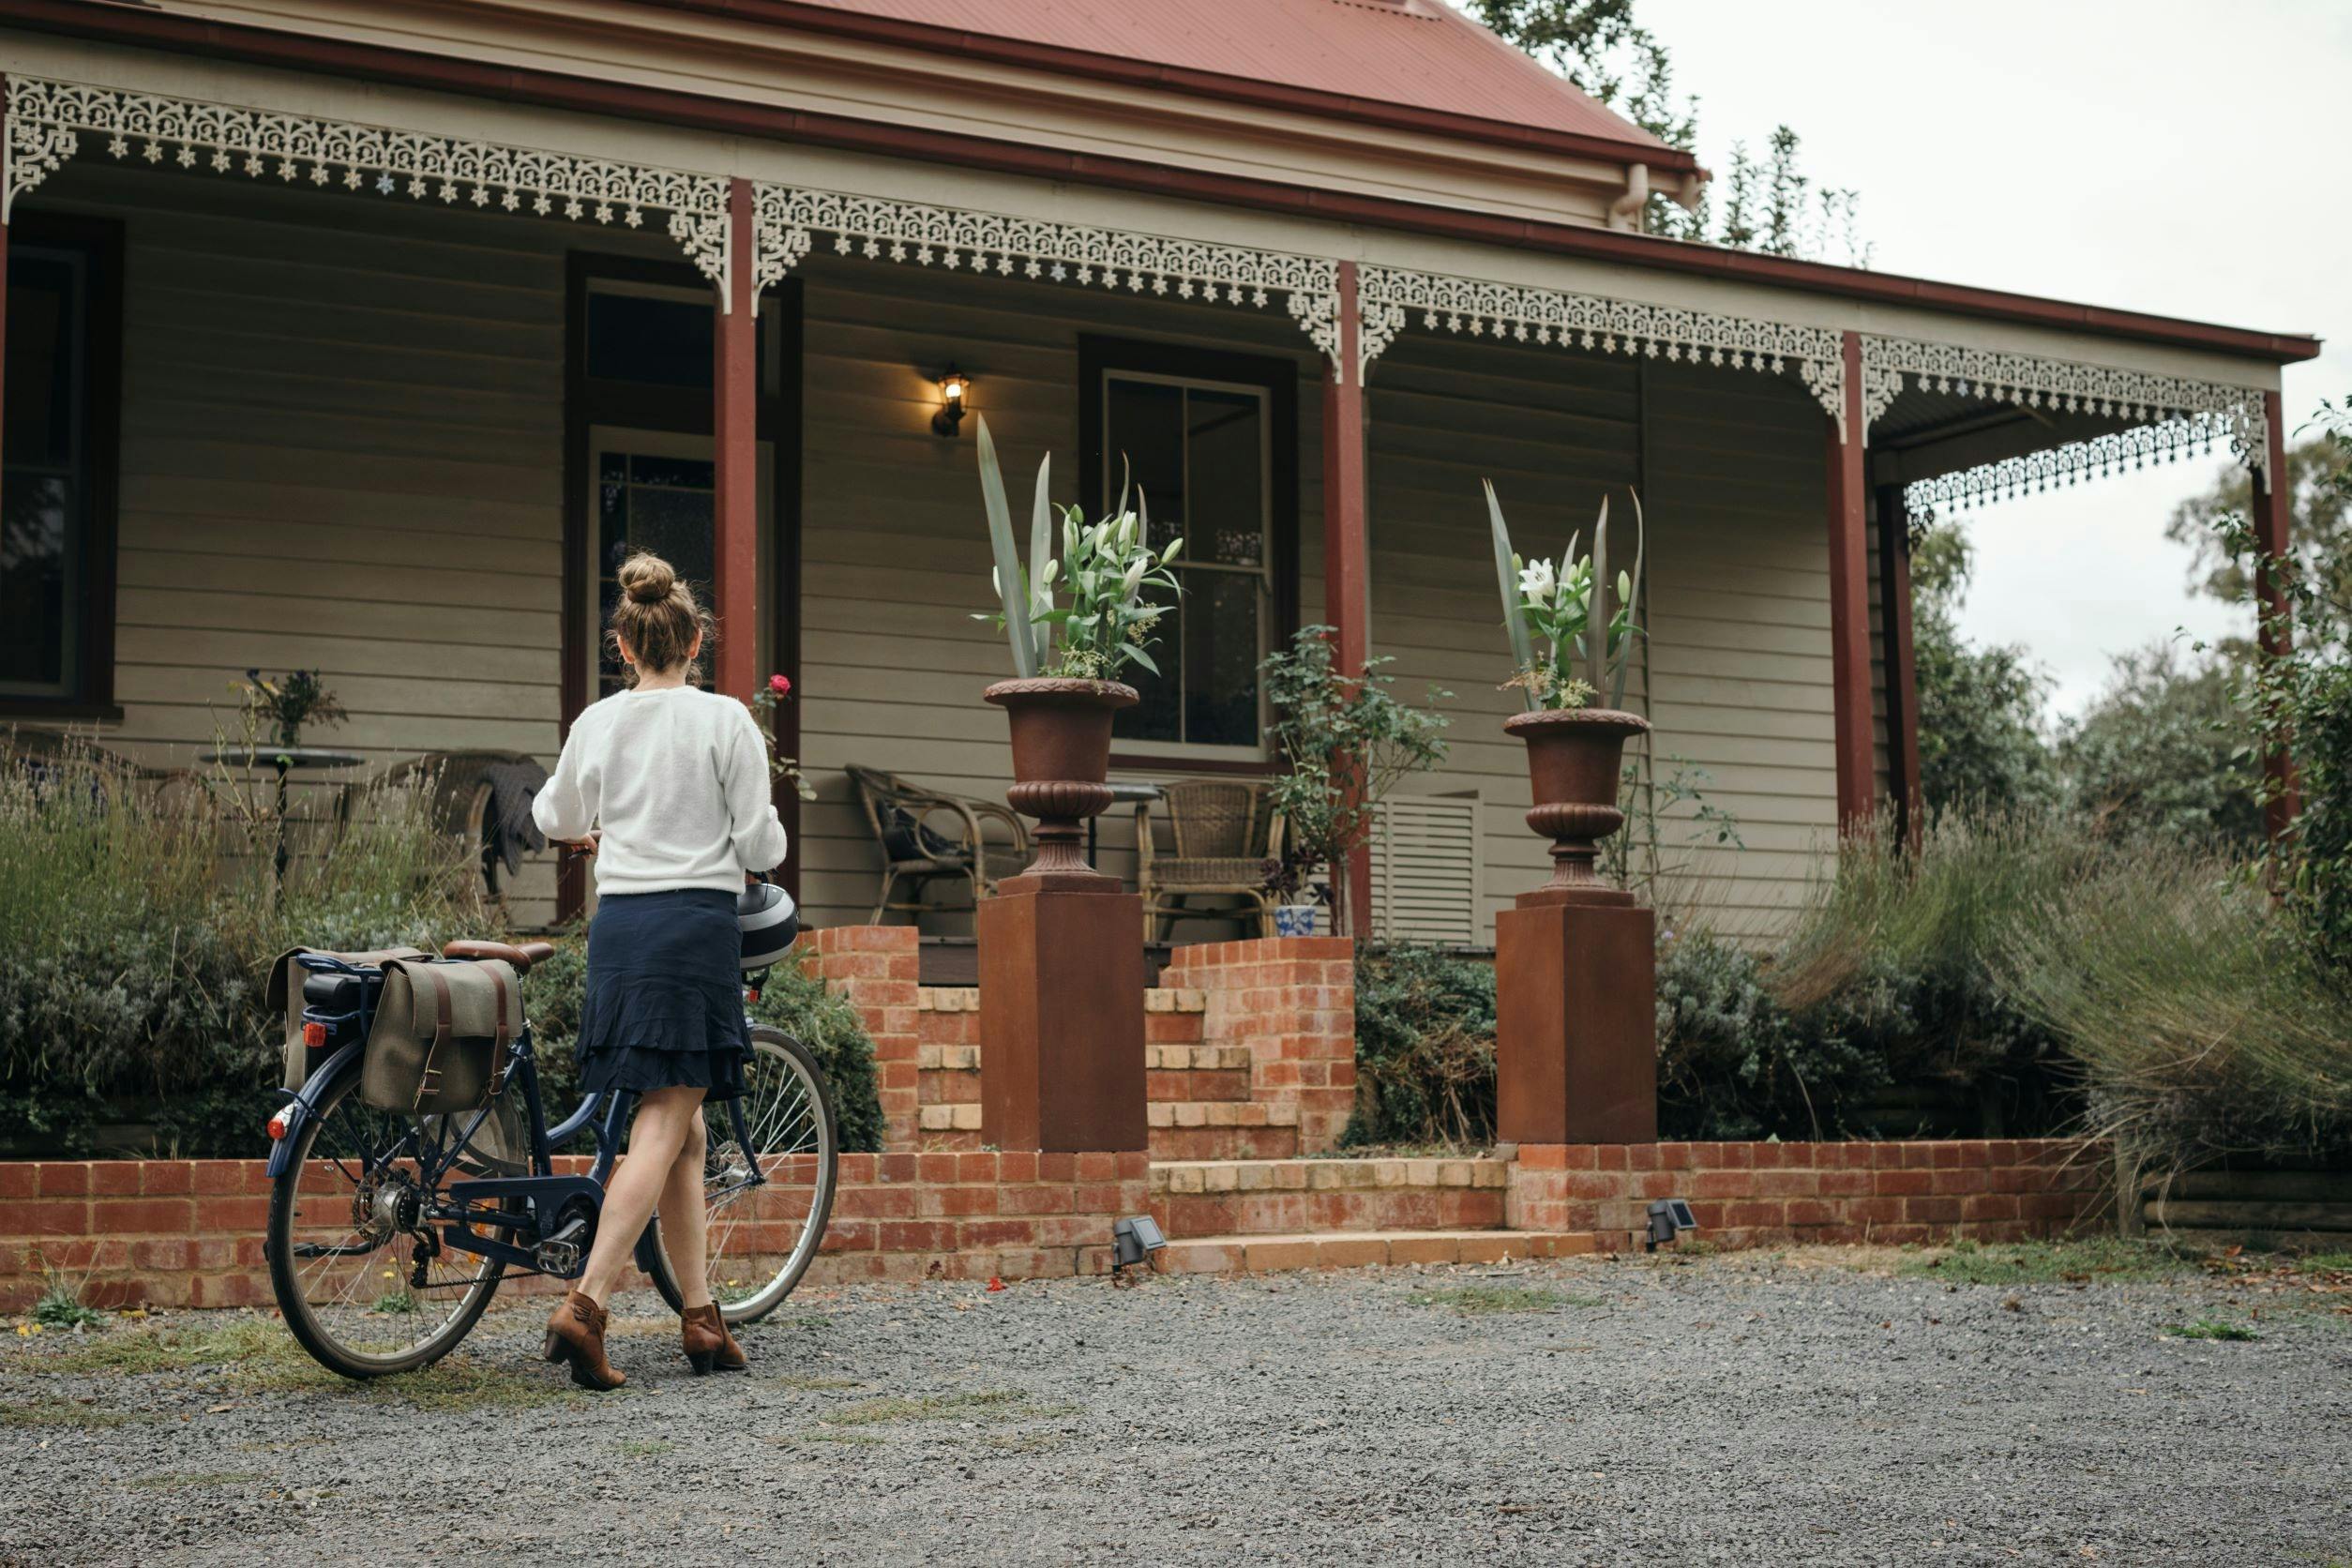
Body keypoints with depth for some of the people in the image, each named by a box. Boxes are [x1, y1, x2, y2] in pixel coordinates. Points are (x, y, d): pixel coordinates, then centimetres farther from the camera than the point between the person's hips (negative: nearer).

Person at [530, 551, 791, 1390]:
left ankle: (701, 1316, 14)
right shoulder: (726, 721, -4)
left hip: (617, 923, 5)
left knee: (681, 1130, 12)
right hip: (698, 924, -5)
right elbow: (760, 846, -5)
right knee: (662, 1128, -5)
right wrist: (744, 849, 19)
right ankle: (585, 1305, -17)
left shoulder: (596, 723, 7)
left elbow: (555, 819, 25)